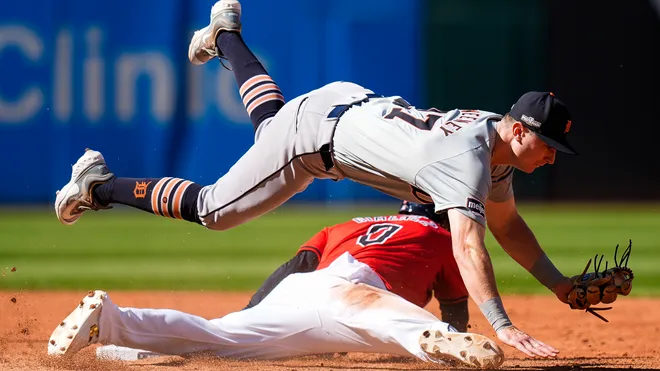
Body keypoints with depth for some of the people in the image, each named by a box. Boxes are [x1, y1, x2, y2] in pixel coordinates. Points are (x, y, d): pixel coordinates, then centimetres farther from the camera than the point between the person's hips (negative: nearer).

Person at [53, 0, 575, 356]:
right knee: (211, 210, 0)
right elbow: (468, 243, -49)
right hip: (316, 128, -8)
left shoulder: (496, 132, -7)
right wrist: (502, 325, -58)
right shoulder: (468, 161, -35)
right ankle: (101, 186, 14)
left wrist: (560, 285, -2)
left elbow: (506, 223, 6)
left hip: (351, 103, 8)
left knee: (271, 121, 38)